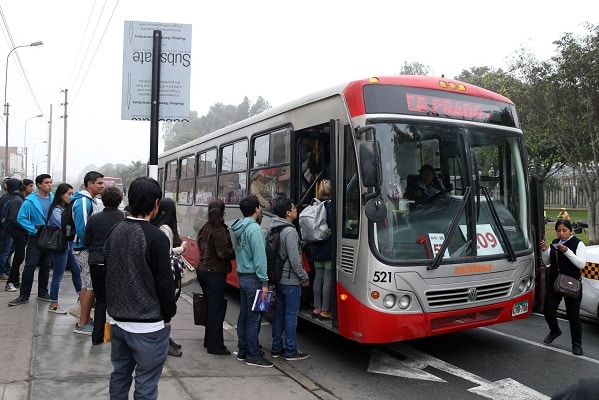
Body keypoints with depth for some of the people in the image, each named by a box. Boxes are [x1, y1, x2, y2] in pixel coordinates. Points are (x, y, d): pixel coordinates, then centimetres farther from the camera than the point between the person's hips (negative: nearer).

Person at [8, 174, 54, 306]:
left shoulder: (54, 199, 3)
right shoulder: (31, 201, -11)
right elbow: (21, 218, -11)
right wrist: (34, 230, -17)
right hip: (35, 238, -4)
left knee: (45, 267, 12)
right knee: (30, 267, -5)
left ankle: (43, 293, 23)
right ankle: (24, 295, 3)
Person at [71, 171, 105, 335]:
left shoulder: (91, 201, 13)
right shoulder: (83, 202, -17)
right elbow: (82, 229, -23)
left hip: (89, 248, 10)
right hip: (85, 249, -10)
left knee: (86, 285, 15)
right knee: (91, 286, -5)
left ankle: (86, 319, 25)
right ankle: (82, 324, 3)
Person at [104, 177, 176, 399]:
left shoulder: (114, 232, 4)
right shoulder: (155, 237, -19)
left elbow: (109, 273, 13)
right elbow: (165, 281, -16)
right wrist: (168, 315, -2)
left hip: (119, 321, 8)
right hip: (148, 325, -7)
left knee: (119, 376, 20)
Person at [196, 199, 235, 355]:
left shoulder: (204, 228, 9)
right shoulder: (219, 230, -17)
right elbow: (223, 252, -21)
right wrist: (237, 253, -8)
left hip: (202, 270, 9)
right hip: (215, 273, -9)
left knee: (210, 307, 18)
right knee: (216, 309, -2)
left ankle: (209, 340, 28)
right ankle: (215, 346, 2)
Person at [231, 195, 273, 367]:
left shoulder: (240, 228, 11)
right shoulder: (254, 229, -17)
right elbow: (259, 257, -20)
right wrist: (264, 282, -19)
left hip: (242, 276, 9)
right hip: (253, 278, -9)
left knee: (244, 315, 15)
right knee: (254, 318, -2)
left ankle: (243, 351, 24)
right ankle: (253, 356, 5)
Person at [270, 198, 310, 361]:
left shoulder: (275, 230, 9)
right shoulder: (290, 231, -18)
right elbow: (294, 259, -21)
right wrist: (304, 277, -10)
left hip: (279, 279, 9)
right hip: (291, 281, -9)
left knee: (279, 313, 15)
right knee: (291, 315, 0)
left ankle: (276, 348, 23)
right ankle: (291, 351, 7)